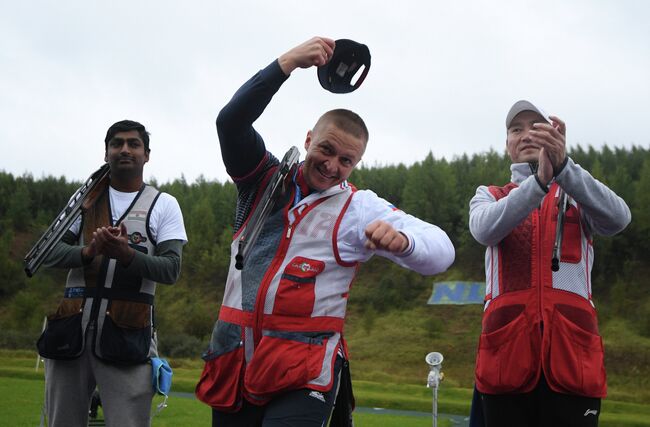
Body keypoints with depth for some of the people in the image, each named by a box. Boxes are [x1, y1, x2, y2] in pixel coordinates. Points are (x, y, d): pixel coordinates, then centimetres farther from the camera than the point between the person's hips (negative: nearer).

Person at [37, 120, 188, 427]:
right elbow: (50, 253, 8)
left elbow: (171, 269, -2)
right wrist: (88, 252, -12)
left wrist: (126, 255, -19)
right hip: (70, 331, 3)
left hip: (126, 335, -3)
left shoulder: (163, 205, 9)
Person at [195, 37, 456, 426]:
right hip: (234, 361, 3)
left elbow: (441, 252, -9)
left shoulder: (360, 209, 0)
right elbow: (231, 121, -7)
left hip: (303, 373, -3)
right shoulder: (265, 181, 8)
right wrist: (289, 62, -16)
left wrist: (401, 238, -32)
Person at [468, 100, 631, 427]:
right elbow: (484, 229, -9)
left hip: (572, 353, 0)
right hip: (507, 351, 0)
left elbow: (617, 218, -9)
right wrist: (539, 180, -23)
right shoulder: (488, 197, 16)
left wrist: (563, 166, -25)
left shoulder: (579, 193, 16)